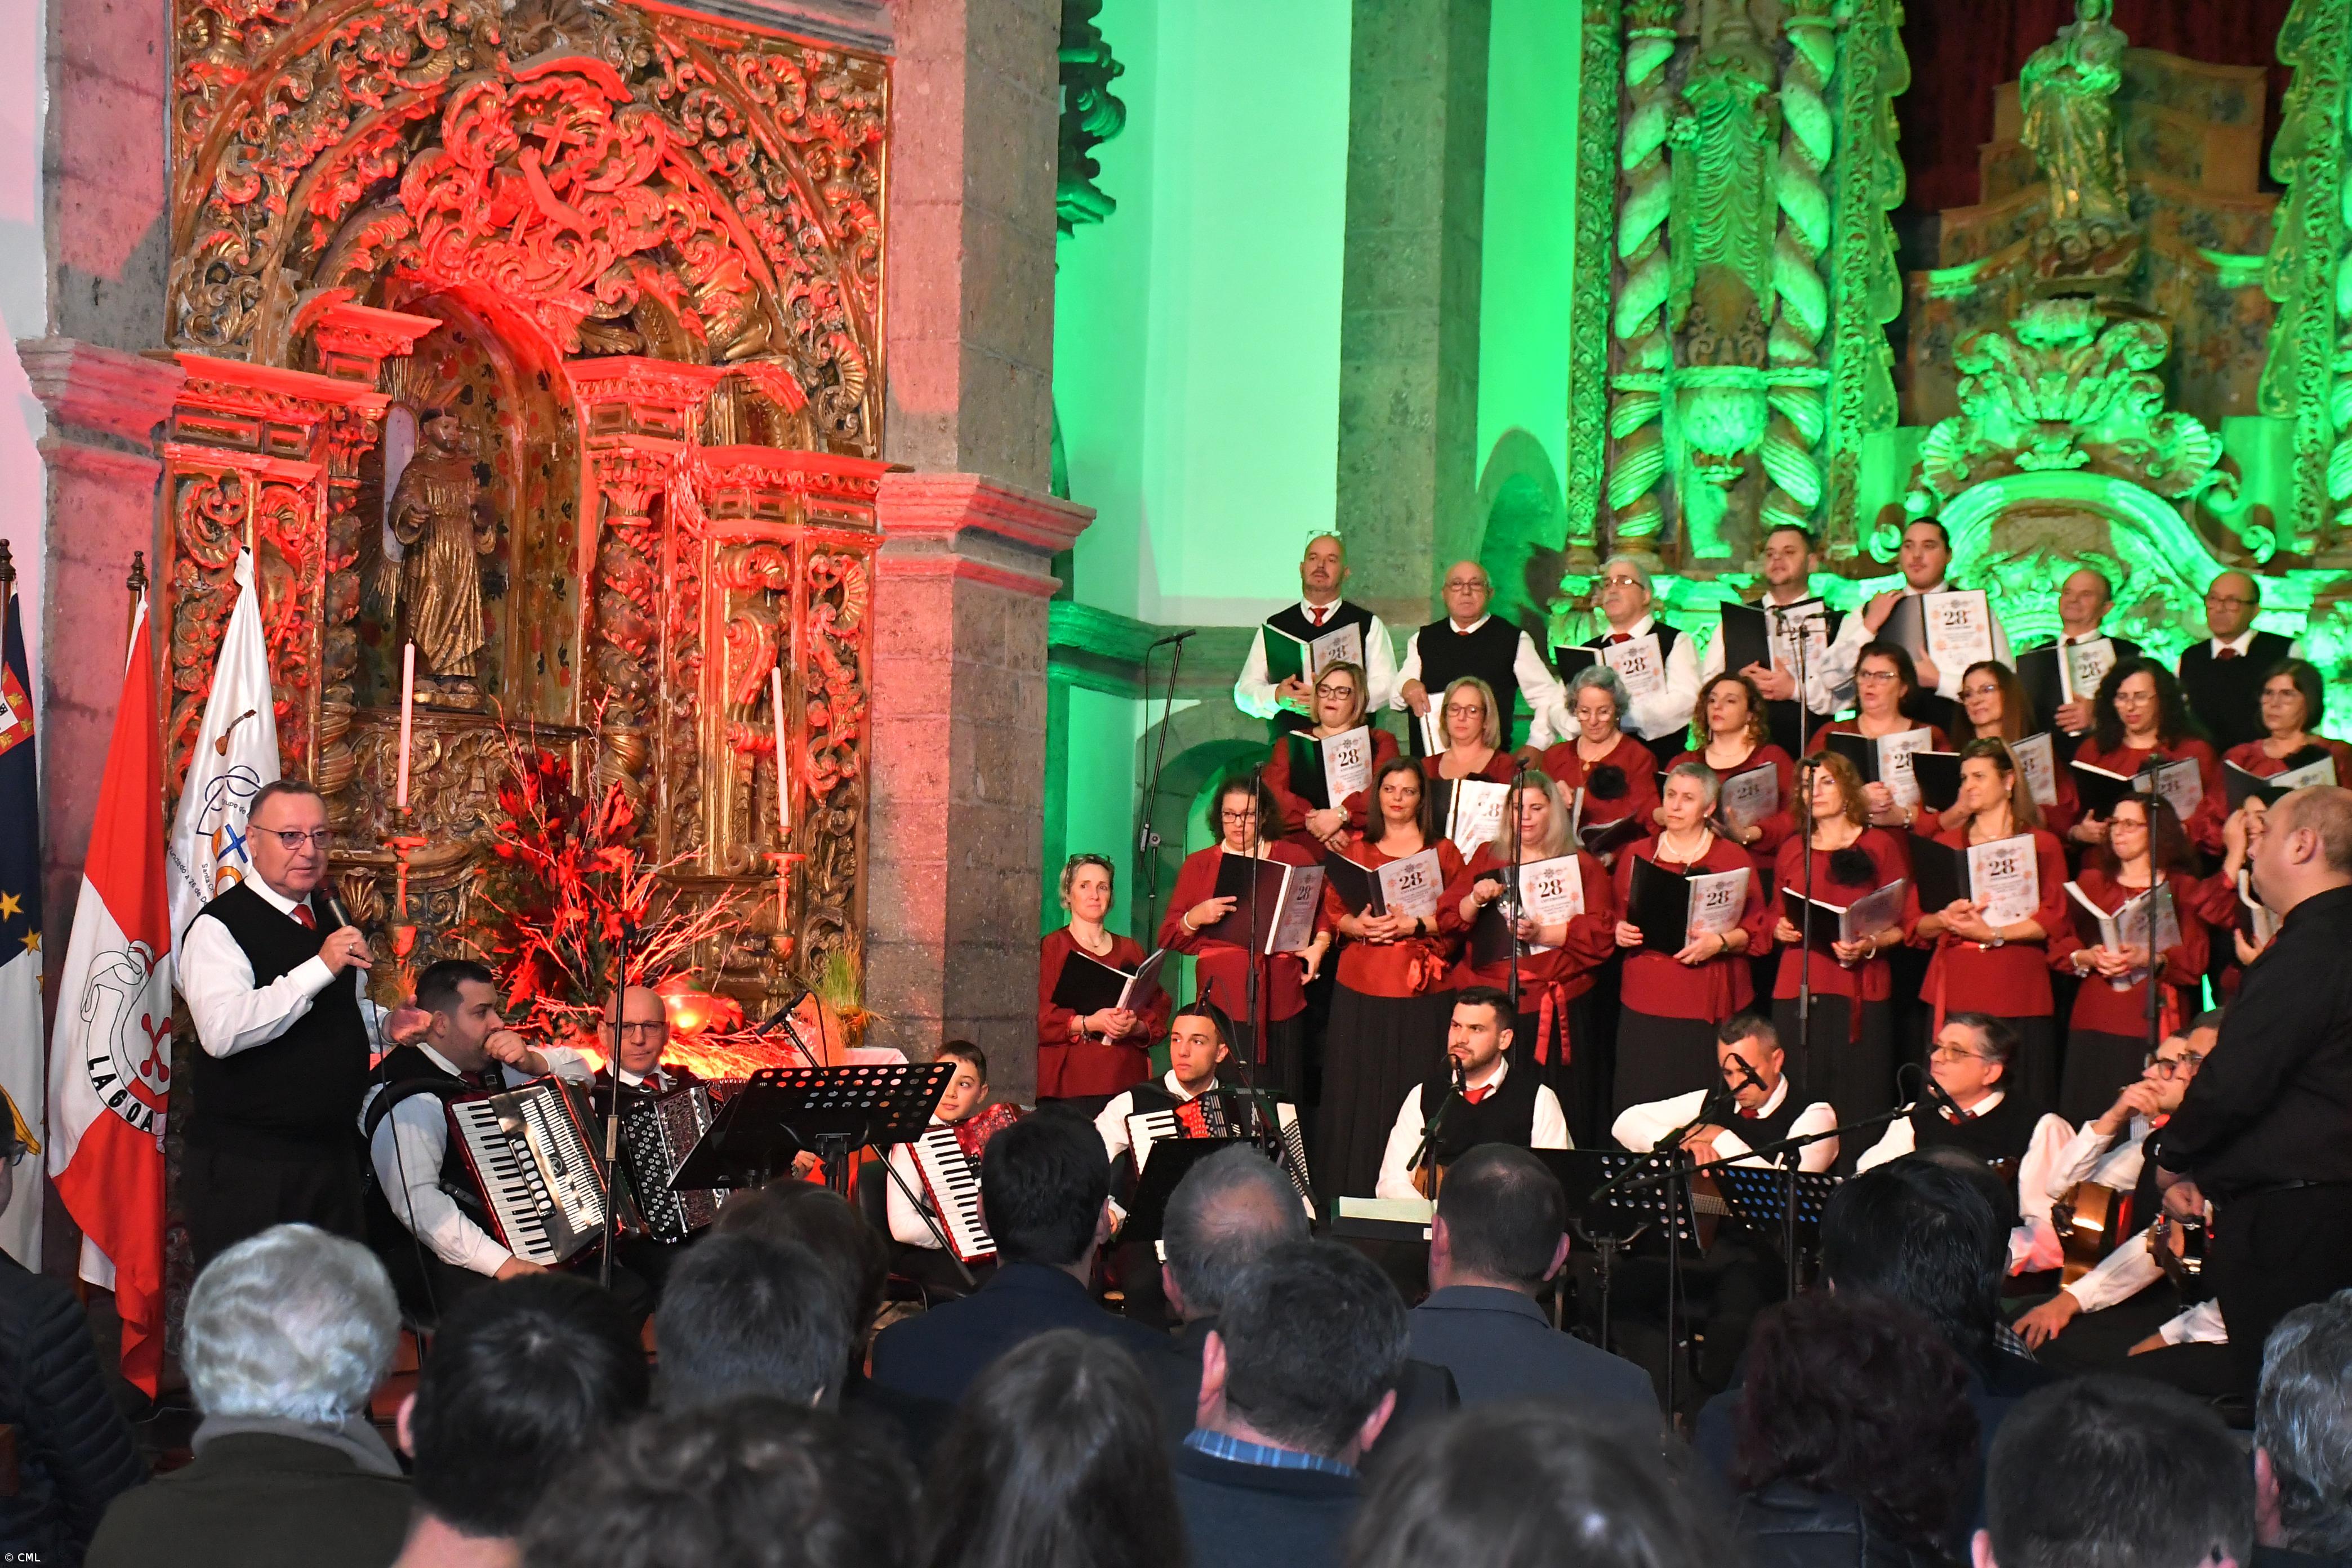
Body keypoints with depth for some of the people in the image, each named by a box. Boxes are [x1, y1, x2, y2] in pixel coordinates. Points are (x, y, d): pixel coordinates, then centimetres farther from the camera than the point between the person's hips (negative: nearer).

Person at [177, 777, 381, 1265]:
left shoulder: (330, 917, 14)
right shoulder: (219, 926, -12)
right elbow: (223, 1031, -28)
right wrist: (321, 968, -28)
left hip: (331, 1151, 8)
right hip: (244, 1165, -8)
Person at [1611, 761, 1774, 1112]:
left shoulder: (1734, 859, 5)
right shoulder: (1638, 855, 13)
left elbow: (1759, 931, 2)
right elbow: (1615, 916, 21)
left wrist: (1720, 942, -15)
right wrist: (1619, 931, 0)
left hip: (1709, 1004, -2)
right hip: (1645, 1002, 2)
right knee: (1641, 1106, -4)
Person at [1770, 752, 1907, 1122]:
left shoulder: (1879, 845, 6)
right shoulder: (1792, 850, 16)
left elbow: (1903, 923, 3)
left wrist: (1870, 945, -14)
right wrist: (1781, 929, 2)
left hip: (1861, 992, -3)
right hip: (1797, 990, 3)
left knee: (1858, 1104, -8)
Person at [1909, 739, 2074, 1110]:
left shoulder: (2042, 844, 9)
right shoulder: (1944, 845, 17)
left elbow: (2054, 920, -3)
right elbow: (1913, 922, 12)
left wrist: (1994, 933, -14)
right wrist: (1945, 920, -9)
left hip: (2018, 994, -2)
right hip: (1955, 992, 2)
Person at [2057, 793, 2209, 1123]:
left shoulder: (2182, 888, 9)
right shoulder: (2091, 881, 18)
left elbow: (2196, 959, -2)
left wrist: (2149, 958, -19)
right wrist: (2088, 958, -10)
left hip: (2157, 1021, -2)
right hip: (2096, 1023, 2)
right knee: (2092, 1121, -6)